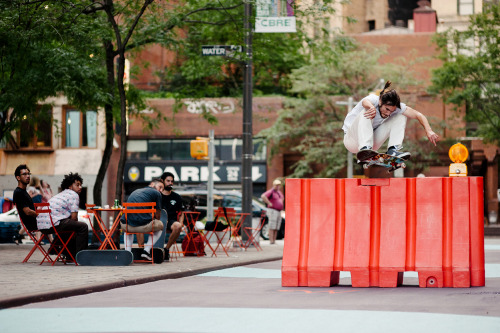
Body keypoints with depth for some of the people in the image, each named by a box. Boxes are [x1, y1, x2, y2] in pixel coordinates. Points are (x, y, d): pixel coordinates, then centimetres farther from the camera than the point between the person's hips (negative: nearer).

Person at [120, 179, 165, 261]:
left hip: (127, 226, 5)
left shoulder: (135, 192, 29)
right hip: (144, 226, -5)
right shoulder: (156, 193, 10)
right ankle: (146, 250, 12)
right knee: (160, 225, 27)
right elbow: (158, 215, 13)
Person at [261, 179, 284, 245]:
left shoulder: (279, 192, 16)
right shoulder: (270, 192, -11)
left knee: (276, 228, 6)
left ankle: (274, 241, 8)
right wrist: (269, 203, -23)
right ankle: (271, 241, -12)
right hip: (273, 211, -9)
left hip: (278, 212, 9)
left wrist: (281, 204, 21)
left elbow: (282, 197, 40)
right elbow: (263, 196, -29)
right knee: (272, 227, -11)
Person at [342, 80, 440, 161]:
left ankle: (393, 150, -23)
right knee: (367, 113, -35)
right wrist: (371, 107, -78)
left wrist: (428, 131, -31)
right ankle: (364, 148, -51)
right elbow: (365, 102, -54)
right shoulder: (373, 100, -27)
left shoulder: (395, 107, -14)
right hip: (352, 139, -5)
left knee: (401, 116, -7)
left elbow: (418, 115, -14)